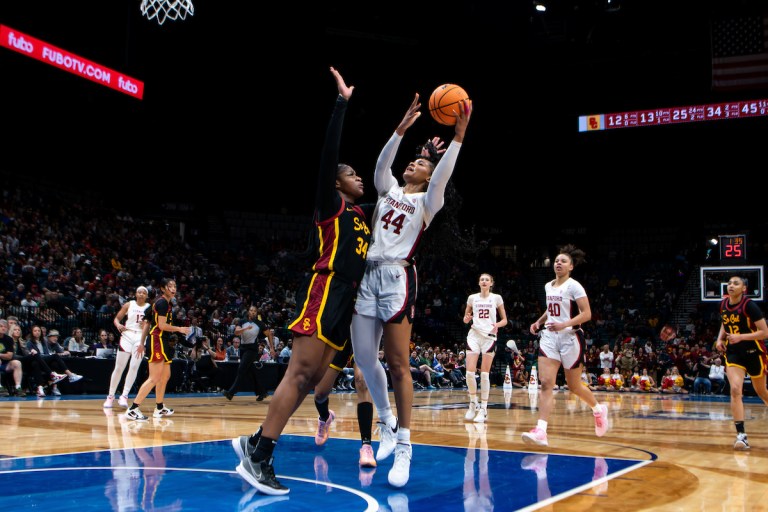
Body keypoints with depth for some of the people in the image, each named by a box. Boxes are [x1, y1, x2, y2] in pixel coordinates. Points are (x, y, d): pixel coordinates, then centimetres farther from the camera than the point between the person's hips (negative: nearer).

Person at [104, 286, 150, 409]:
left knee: (134, 367, -10)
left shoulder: (150, 308, 6)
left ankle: (124, 396, -5)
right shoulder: (129, 305, 6)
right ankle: (110, 396, 13)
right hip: (127, 335, 0)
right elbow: (117, 318, 7)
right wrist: (118, 325, -13)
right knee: (119, 367, 2)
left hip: (141, 338, 0)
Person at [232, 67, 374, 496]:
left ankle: (255, 442, 11)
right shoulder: (331, 205, 2)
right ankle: (258, 459, -14)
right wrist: (342, 102, -7)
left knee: (313, 378, 5)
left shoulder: (364, 214, 22)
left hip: (346, 299, 9)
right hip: (324, 291, -9)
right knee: (300, 373, -15)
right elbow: (329, 153, -9)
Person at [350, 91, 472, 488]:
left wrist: (458, 137, -25)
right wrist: (402, 129, -12)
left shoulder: (427, 200, 4)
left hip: (397, 277, -5)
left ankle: (404, 444, -1)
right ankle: (387, 421, 24)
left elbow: (443, 176, -15)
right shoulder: (389, 189, 17)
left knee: (398, 364, -7)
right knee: (364, 357, 5)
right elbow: (382, 163, -1)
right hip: (368, 274, 5)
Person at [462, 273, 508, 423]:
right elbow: (466, 318, 16)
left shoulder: (496, 298, 3)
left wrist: (497, 324, -15)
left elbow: (504, 319, 6)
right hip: (474, 335, 2)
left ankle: (483, 409, 3)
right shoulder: (472, 298, 8)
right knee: (470, 372, -7)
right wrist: (466, 319, -7)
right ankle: (473, 404, 14)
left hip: (489, 337, -2)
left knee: (485, 374, -3)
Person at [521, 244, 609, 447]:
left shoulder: (574, 286, -9)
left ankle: (599, 409, 39)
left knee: (574, 387, 9)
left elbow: (586, 314, -16)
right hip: (549, 338, 5)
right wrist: (539, 322, 10)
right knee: (546, 383, -11)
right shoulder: (548, 286, 10)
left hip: (570, 338, -5)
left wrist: (565, 324, -27)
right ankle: (540, 432, -19)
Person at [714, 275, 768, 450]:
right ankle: (741, 434, -15)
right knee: (735, 390, -16)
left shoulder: (749, 306, -17)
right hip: (733, 353, 3)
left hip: (753, 352, -3)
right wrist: (720, 339, 2)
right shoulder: (723, 304, 0)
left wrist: (741, 337, -27)